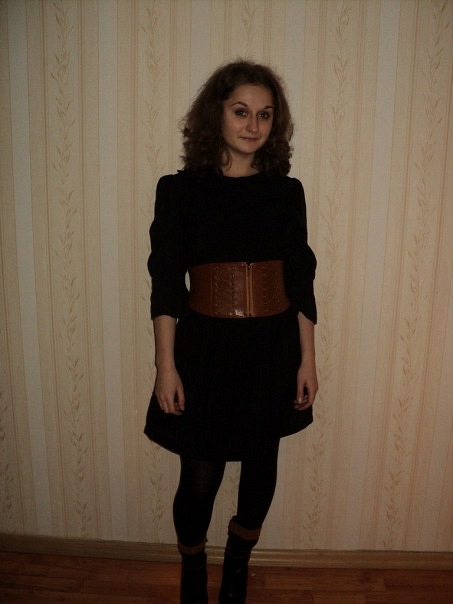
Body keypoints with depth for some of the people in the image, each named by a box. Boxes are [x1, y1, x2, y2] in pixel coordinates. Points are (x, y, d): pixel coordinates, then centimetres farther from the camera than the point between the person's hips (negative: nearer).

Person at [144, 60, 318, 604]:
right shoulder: (179, 190, -4)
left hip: (274, 348, 3)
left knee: (260, 467, 16)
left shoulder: (286, 192, 2)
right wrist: (166, 366, -8)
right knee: (199, 479, 7)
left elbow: (300, 282, 4)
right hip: (205, 348, -2)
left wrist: (307, 360, 3)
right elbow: (165, 284, -5)